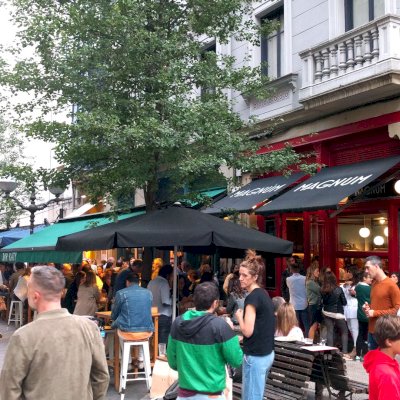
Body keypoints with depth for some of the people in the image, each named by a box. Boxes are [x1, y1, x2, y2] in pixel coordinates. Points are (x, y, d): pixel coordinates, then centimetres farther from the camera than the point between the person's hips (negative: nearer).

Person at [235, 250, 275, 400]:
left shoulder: (252, 297, -18)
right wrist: (242, 337, 16)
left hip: (255, 356, -9)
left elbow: (248, 331, -20)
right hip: (267, 353, 9)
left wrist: (239, 317, -3)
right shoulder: (264, 294, 9)